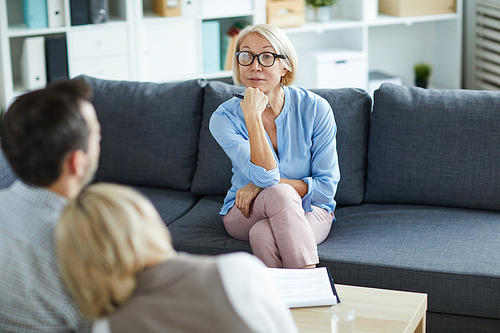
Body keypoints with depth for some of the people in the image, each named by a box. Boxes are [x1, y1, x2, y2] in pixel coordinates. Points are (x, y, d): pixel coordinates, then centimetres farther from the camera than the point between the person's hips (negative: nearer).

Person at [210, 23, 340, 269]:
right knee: (280, 194, -34)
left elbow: (327, 186, -11)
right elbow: (266, 177, -25)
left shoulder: (315, 108, -13)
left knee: (264, 234, -34)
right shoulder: (224, 118, -12)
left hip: (308, 209, -1)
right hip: (246, 212, 1)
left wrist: (262, 186, -19)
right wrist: (253, 117, -33)